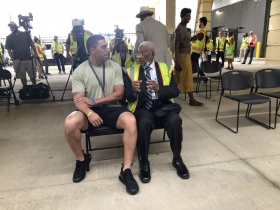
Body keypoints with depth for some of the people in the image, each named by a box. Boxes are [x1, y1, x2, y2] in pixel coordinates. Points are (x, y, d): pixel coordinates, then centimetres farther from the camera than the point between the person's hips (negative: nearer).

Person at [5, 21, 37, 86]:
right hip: (18, 61, -1)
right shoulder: (9, 38, 5)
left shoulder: (25, 34, 9)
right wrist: (13, 60, -5)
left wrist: (35, 53, -1)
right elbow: (9, 50, 3)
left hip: (29, 59, 1)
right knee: (23, 77, 3)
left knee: (33, 76, 3)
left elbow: (32, 44, 12)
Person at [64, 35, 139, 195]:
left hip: (112, 109, 1)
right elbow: (78, 100, -8)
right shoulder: (80, 71, 0)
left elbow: (119, 94, -3)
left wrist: (94, 101, -13)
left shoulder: (115, 67, 3)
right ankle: (82, 160, 1)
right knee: (70, 123, -30)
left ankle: (126, 171, -20)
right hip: (90, 111, 0)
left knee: (131, 120, -31)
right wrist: (90, 112, -30)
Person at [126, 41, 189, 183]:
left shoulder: (166, 69, 10)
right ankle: (144, 163, -12)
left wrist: (159, 89, -21)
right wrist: (133, 90, -22)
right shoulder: (132, 71, 9)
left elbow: (175, 91, -1)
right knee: (144, 123, -34)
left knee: (175, 121, -30)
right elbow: (128, 97, 3)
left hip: (163, 106, 1)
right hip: (143, 108, 0)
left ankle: (177, 159, -5)